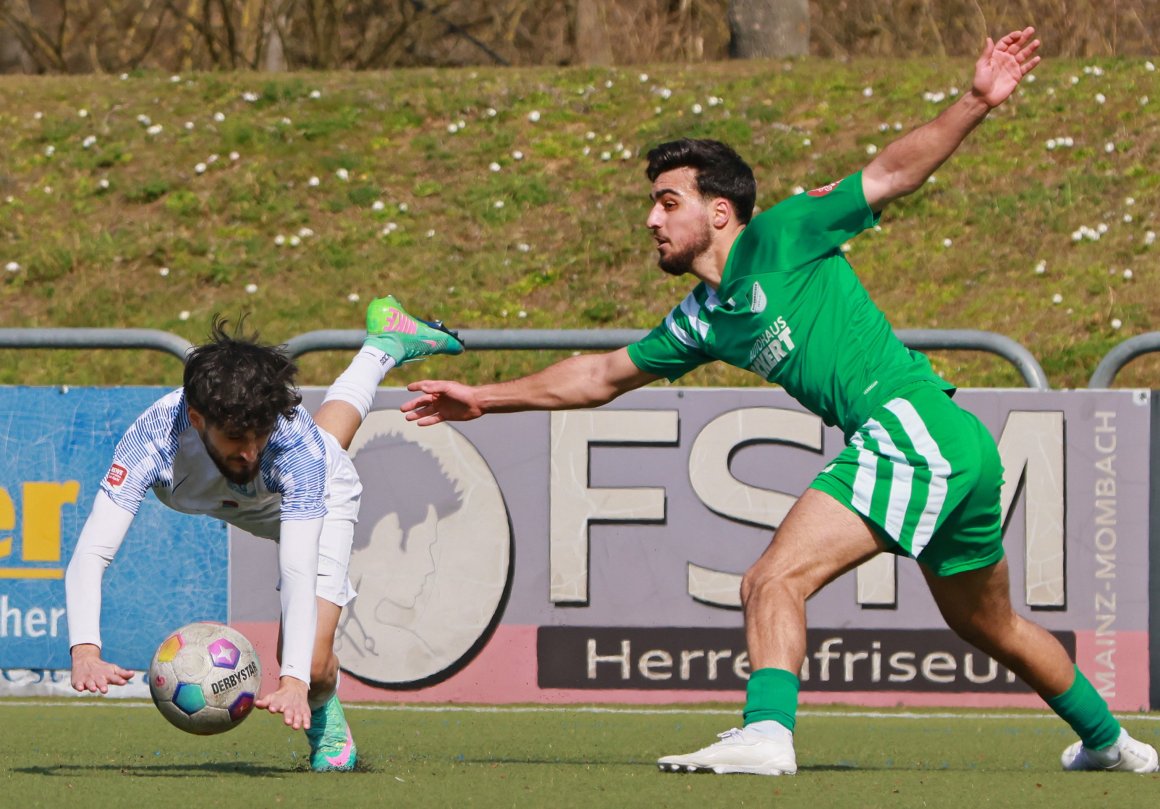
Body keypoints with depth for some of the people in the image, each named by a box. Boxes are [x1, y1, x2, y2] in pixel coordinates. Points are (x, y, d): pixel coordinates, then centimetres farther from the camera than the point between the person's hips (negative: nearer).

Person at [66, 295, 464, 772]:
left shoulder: (294, 440, -47)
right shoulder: (153, 438, -44)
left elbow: (299, 570, -52)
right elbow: (91, 553, -50)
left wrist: (295, 680, -65)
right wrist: (85, 652, -66)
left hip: (319, 492, -3)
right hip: (246, 506, 3)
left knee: (314, 666, -15)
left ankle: (324, 722, 23)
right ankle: (384, 347, 65)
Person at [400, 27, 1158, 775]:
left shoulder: (779, 237, -2)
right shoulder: (702, 321, 20)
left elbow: (890, 173, -3)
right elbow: (601, 376, 30)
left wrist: (975, 105, -13)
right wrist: (484, 398, 29)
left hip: (910, 426, -9)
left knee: (774, 581, -18)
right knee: (991, 624, 24)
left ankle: (765, 733, -32)